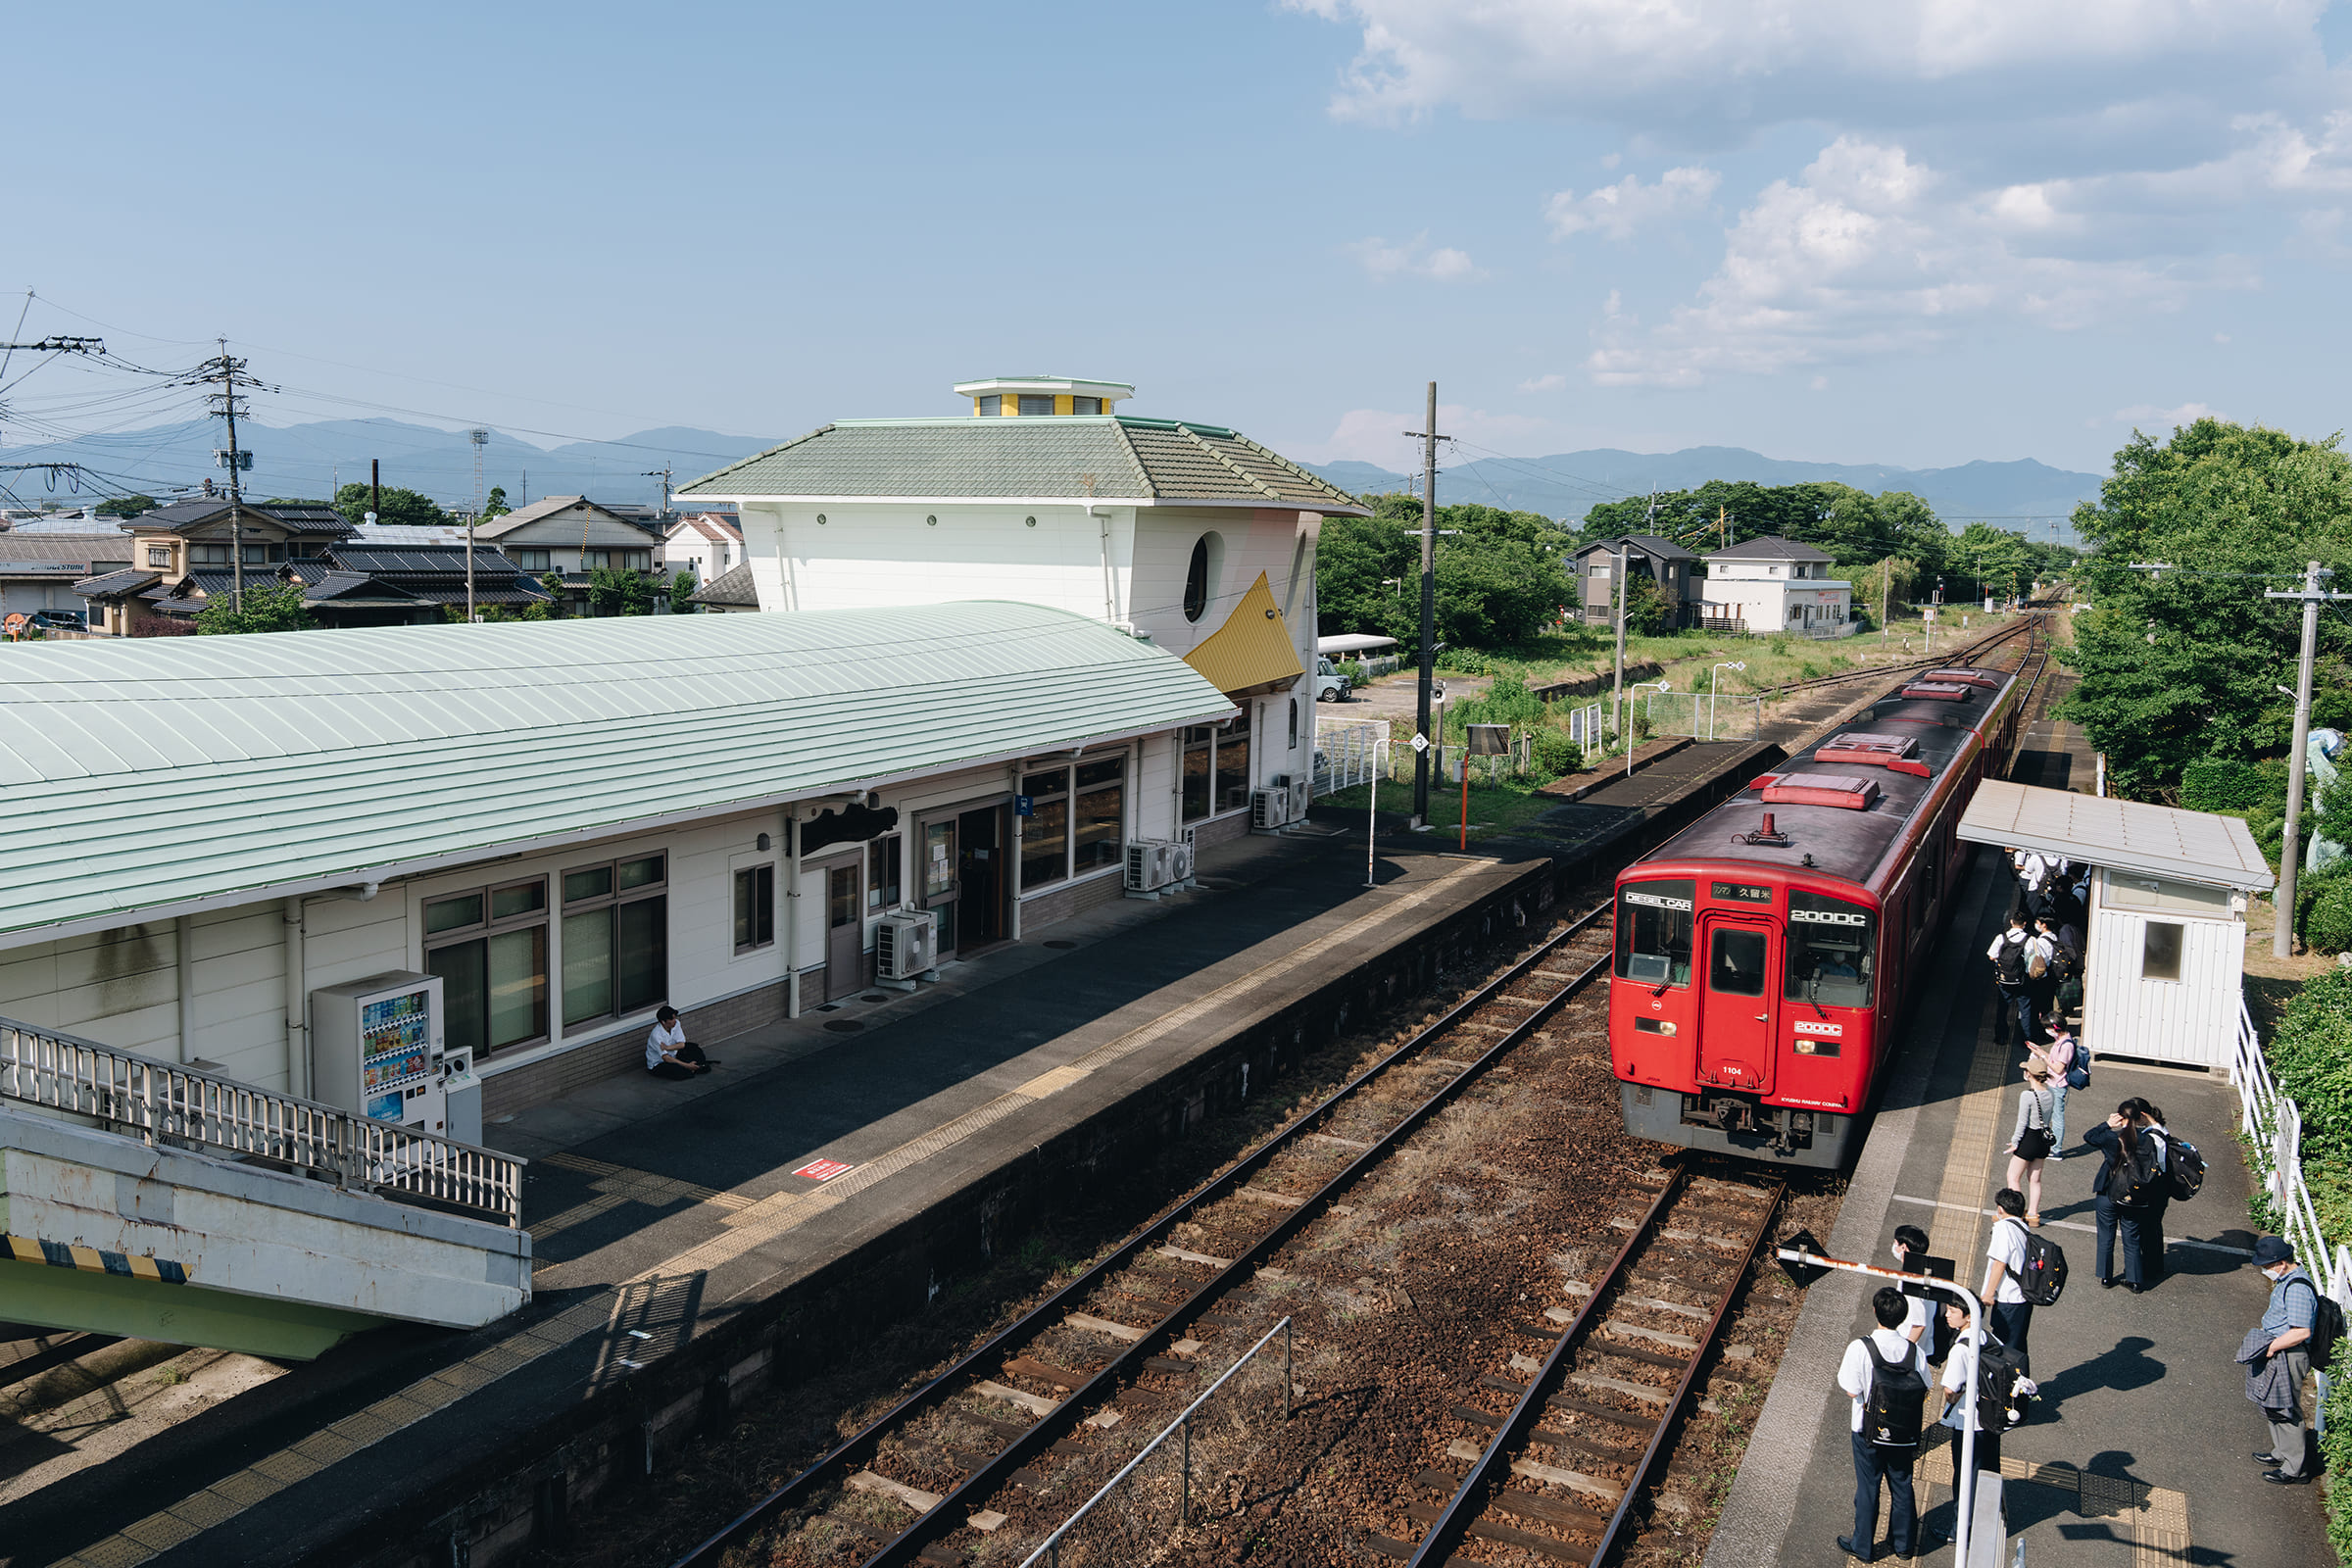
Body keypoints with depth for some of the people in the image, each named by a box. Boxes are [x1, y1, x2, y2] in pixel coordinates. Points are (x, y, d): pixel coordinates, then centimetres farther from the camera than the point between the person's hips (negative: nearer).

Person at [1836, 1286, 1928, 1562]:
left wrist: (1841, 1371, -1)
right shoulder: (1914, 1351, -11)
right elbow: (1923, 1392, -2)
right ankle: (1903, 1543, 35)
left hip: (1869, 1433, -3)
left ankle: (1862, 1546, 25)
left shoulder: (1860, 1348, -22)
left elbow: (1852, 1390, -19)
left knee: (1868, 1488, 12)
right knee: (1902, 1486, 20)